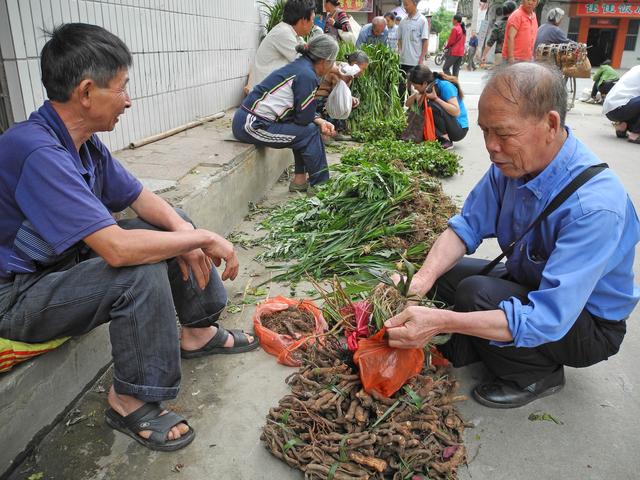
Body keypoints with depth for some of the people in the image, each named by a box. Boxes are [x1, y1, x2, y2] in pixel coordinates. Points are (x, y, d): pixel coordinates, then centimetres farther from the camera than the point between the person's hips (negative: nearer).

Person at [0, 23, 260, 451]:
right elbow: (118, 248, -39)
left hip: (64, 262, 9)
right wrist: (204, 238, -28)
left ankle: (199, 331, 14)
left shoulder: (85, 142, -2)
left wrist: (185, 231, -15)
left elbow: (141, 198, 4)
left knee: (173, 225, 4)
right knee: (143, 270, -31)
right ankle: (131, 403, -12)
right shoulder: (38, 152, -32)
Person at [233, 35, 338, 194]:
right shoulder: (307, 76, -17)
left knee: (308, 128, 13)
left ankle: (300, 181, 16)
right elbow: (304, 118, -14)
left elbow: (302, 111, 16)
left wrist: (319, 121, 2)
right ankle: (320, 186, 4)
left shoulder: (300, 65, 12)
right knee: (309, 133, -6)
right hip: (252, 126, -9)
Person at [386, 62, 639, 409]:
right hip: (528, 284, 6)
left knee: (475, 292, -29)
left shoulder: (594, 205, -36)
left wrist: (441, 321, -45)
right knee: (436, 272, -8)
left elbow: (548, 319, -39)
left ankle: (537, 375, -3)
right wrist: (423, 280, -27)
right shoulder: (511, 162, -13)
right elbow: (467, 226, -8)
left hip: (586, 324, -6)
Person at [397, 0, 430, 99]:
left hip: (416, 61, -5)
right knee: (401, 85, 10)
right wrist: (399, 53, 4)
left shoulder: (422, 20, -6)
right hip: (403, 60, 5)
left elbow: (425, 41, -8)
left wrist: (421, 60, -13)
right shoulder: (403, 21, 9)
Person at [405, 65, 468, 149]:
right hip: (444, 127, 7)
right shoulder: (429, 87, 0)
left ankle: (445, 140, -18)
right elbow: (408, 104, 3)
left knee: (433, 105, -28)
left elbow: (456, 112, -29)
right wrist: (417, 94, -18)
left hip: (459, 129, -7)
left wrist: (436, 98, -30)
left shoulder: (445, 86, -20)